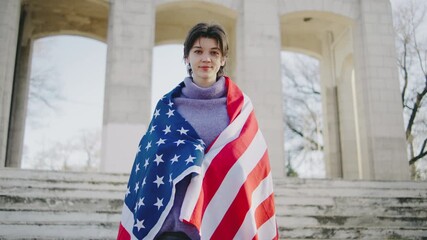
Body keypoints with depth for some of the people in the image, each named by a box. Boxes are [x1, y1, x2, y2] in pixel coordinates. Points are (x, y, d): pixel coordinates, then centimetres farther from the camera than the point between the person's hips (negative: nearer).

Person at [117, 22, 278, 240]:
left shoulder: (240, 107, 5)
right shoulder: (167, 106, 6)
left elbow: (251, 165, 3)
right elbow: (152, 159, 5)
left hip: (228, 218, 1)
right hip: (175, 217, 0)